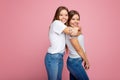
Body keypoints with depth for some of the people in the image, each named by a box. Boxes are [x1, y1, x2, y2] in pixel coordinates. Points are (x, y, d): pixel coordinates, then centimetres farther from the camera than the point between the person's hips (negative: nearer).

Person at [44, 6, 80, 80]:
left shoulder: (63, 27, 15)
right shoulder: (56, 23, -14)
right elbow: (72, 32, -19)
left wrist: (76, 29, -17)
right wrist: (78, 28, -1)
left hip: (60, 57, 9)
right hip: (52, 57, -9)